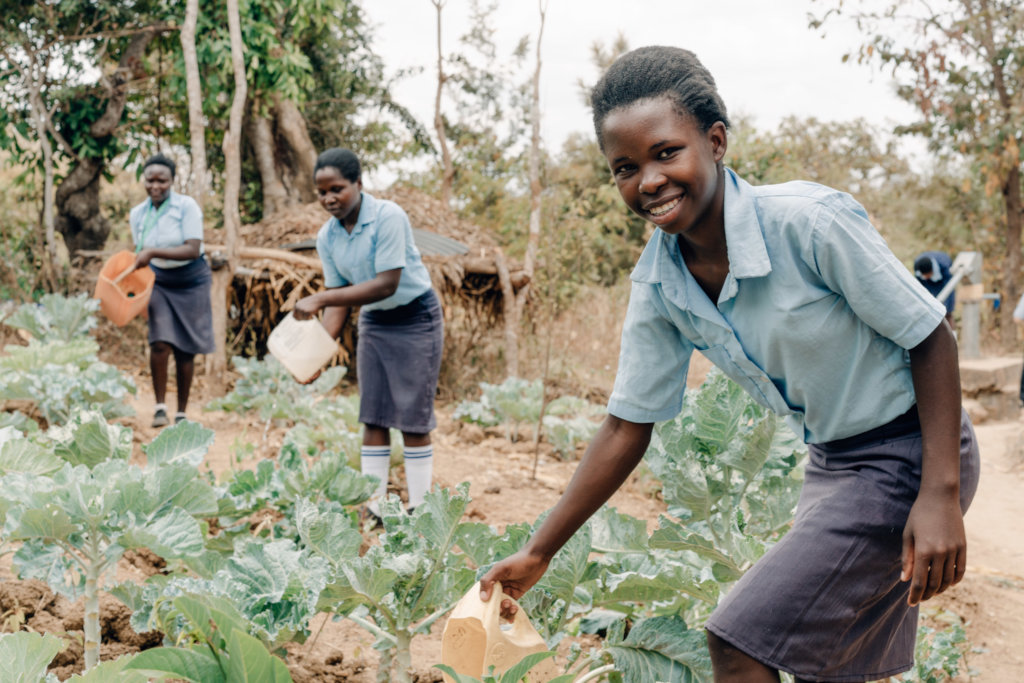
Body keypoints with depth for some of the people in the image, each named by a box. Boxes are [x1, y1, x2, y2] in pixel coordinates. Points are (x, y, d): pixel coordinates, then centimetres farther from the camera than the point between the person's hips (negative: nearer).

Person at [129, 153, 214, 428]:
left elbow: (193, 250, -23)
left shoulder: (186, 207, -15)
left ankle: (181, 413, 14)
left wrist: (153, 252, -30)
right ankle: (160, 407, -3)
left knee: (185, 350, 2)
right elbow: (141, 254, 13)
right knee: (160, 343, -15)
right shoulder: (138, 214, -1)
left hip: (191, 282, -2)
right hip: (159, 282, 3)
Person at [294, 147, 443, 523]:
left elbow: (387, 284, -29)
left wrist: (319, 299, -32)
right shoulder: (327, 237, -4)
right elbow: (339, 297, 0)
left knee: (413, 417, -5)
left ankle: (419, 510, 2)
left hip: (415, 318, -6)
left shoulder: (388, 217, -24)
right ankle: (372, 507, 9)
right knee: (373, 417, 4)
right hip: (373, 322, 6)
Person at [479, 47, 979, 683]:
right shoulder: (658, 284, -6)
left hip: (910, 453, -7)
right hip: (831, 463, 7)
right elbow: (627, 428, 2)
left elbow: (930, 338, -17)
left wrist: (940, 494, -23)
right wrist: (536, 555, 2)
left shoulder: (810, 219, -26)